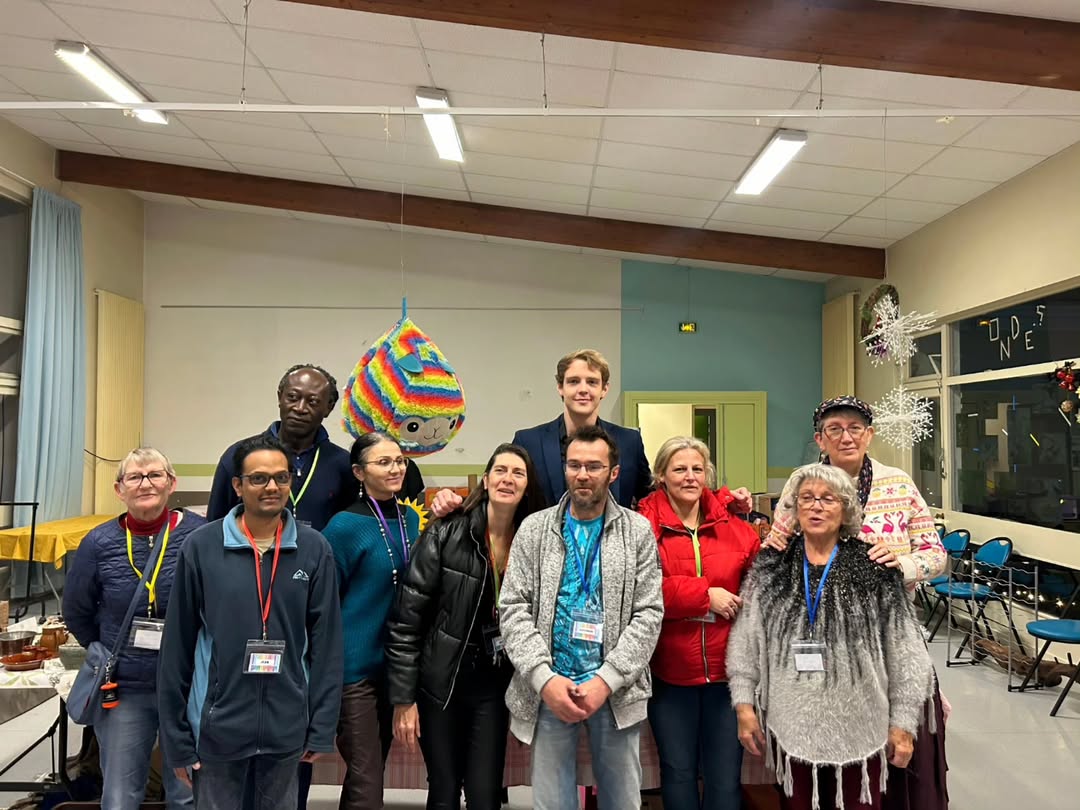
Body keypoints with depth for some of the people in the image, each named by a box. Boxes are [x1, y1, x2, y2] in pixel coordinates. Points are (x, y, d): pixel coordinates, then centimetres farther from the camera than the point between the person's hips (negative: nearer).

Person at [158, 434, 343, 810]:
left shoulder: (314, 549, -4)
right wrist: (177, 736, -1)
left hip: (287, 728, 1)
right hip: (217, 727, -1)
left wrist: (322, 727, -1)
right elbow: (177, 647, -2)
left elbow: (326, 644, -1)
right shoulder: (201, 547, -7)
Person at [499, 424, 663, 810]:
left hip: (616, 691, 0)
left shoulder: (638, 531, 0)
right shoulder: (534, 529, 2)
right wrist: (543, 678, -14)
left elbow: (648, 614, -4)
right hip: (547, 689, 1)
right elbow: (513, 610, -3)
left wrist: (606, 680, -13)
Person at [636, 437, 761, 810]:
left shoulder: (733, 525, 5)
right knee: (678, 772, 13)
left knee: (726, 777, 10)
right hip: (670, 671, -2)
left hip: (727, 668, 2)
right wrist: (706, 594, -17)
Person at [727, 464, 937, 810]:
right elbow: (744, 641, 3)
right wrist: (744, 704, 1)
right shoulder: (769, 569, 0)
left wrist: (903, 723, -1)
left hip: (858, 727, -1)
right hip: (791, 725, 2)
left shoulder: (874, 571, -5)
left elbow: (905, 652, -2)